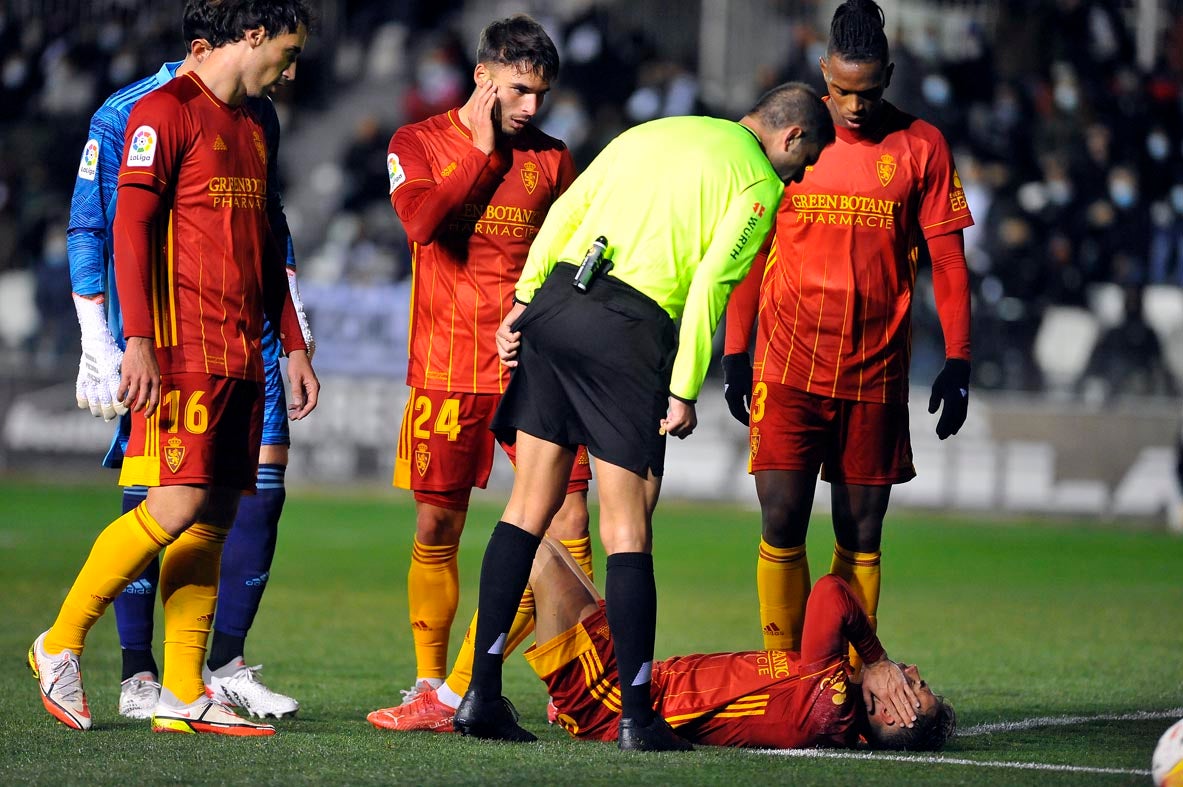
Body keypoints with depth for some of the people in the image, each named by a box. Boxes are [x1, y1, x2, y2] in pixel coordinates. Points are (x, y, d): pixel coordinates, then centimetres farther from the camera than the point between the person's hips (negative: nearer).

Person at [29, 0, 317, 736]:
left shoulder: (252, 127, 21)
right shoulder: (166, 111, -5)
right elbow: (131, 226, -11)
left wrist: (293, 345, 21)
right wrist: (138, 340, -19)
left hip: (243, 355, 8)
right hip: (186, 348, -8)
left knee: (217, 518, 3)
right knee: (178, 505, -15)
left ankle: (183, 697, 4)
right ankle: (62, 643, 0)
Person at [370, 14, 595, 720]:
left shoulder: (551, 158, 10)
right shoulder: (417, 145, 4)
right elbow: (422, 220, -16)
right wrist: (485, 154, -10)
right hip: (448, 369, -1)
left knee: (568, 519, -6)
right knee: (436, 530, 1)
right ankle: (431, 687, 11)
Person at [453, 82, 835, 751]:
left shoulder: (653, 132, 23)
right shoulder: (760, 182, 3)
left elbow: (565, 211, 15)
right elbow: (710, 285, -8)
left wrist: (524, 302, 15)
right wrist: (684, 391, -7)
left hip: (554, 303, 6)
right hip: (628, 332, -6)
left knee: (529, 508, 9)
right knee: (628, 530, -1)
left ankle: (482, 693, 7)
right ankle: (637, 715, 0)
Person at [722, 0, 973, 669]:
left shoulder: (921, 148, 2)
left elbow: (948, 260, 5)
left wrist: (957, 362, -1)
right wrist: (736, 355, 6)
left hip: (877, 375, 0)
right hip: (787, 369, 0)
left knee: (862, 535, 4)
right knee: (782, 525, -8)